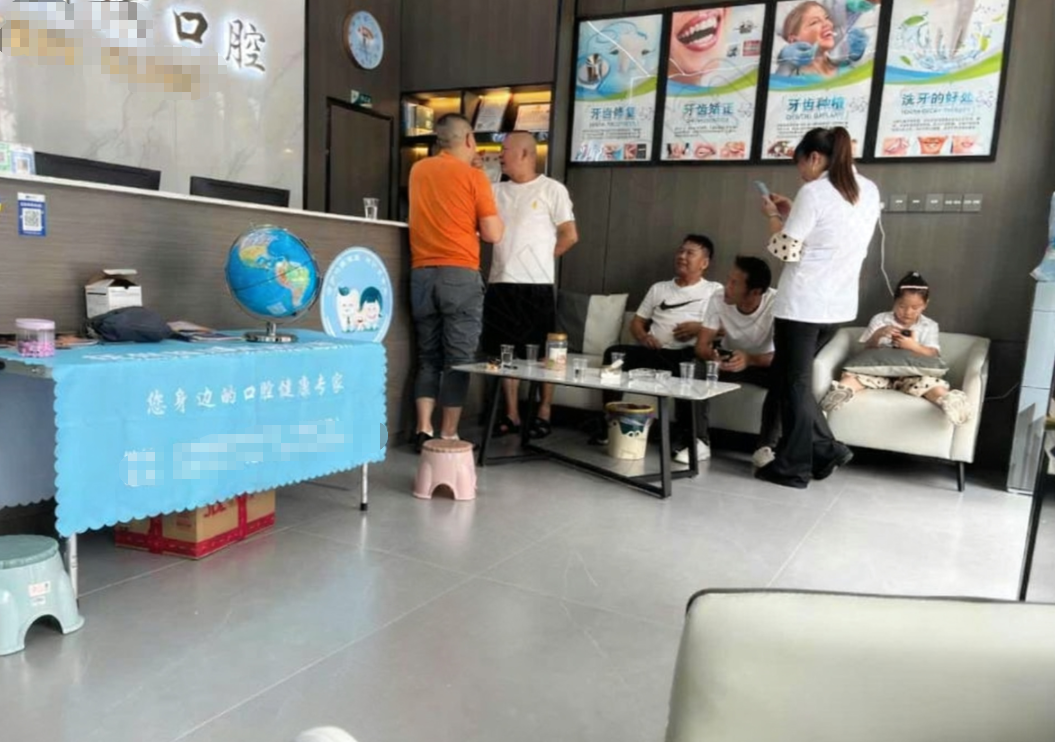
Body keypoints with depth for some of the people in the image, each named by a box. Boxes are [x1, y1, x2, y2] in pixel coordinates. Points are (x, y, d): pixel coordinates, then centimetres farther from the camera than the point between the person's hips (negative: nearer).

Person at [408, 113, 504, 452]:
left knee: (428, 356, 12)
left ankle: (424, 430, 8)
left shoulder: (418, 170, 13)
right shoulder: (474, 176, -3)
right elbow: (493, 233, -4)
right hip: (460, 275, -5)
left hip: (422, 274, 5)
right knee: (458, 358, 1)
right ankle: (448, 436, 4)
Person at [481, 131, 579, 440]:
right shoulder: (497, 191, 14)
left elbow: (570, 235, -2)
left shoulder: (552, 190, -1)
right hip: (500, 283, 5)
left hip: (535, 285, -5)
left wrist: (541, 260, 2)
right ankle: (511, 415, 17)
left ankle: (544, 414, 13)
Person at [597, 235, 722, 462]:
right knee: (614, 353, -24)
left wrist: (700, 327, -12)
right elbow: (636, 322, 23)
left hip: (687, 354, -4)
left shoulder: (714, 290, 15)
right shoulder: (658, 288, 28)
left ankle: (689, 438, -31)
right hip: (655, 352, 4)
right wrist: (643, 336, 0)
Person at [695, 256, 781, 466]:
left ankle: (766, 446, -20)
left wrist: (749, 359, -50)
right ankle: (699, 441, -17)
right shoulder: (718, 299, -20)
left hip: (763, 361, -2)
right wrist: (711, 355, -44)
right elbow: (701, 345, -20)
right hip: (728, 357, 2)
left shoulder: (777, 303, -28)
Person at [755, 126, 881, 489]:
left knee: (793, 381, 4)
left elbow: (787, 251, -14)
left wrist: (773, 216, 2)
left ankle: (794, 467, 13)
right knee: (792, 375, 20)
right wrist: (792, 213, 17)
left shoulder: (814, 193, -14)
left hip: (802, 303, -8)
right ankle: (825, 448, 20)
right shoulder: (869, 191, 10)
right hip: (838, 302, 8)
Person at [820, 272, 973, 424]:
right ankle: (842, 391, -60)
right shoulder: (880, 320, 12)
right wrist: (878, 334, -12)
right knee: (854, 375, -32)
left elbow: (934, 355, 1)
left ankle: (947, 401, -61)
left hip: (912, 373, 0)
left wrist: (913, 346, -19)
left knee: (930, 383, -35)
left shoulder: (929, 326, 13)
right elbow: (867, 349, 9)